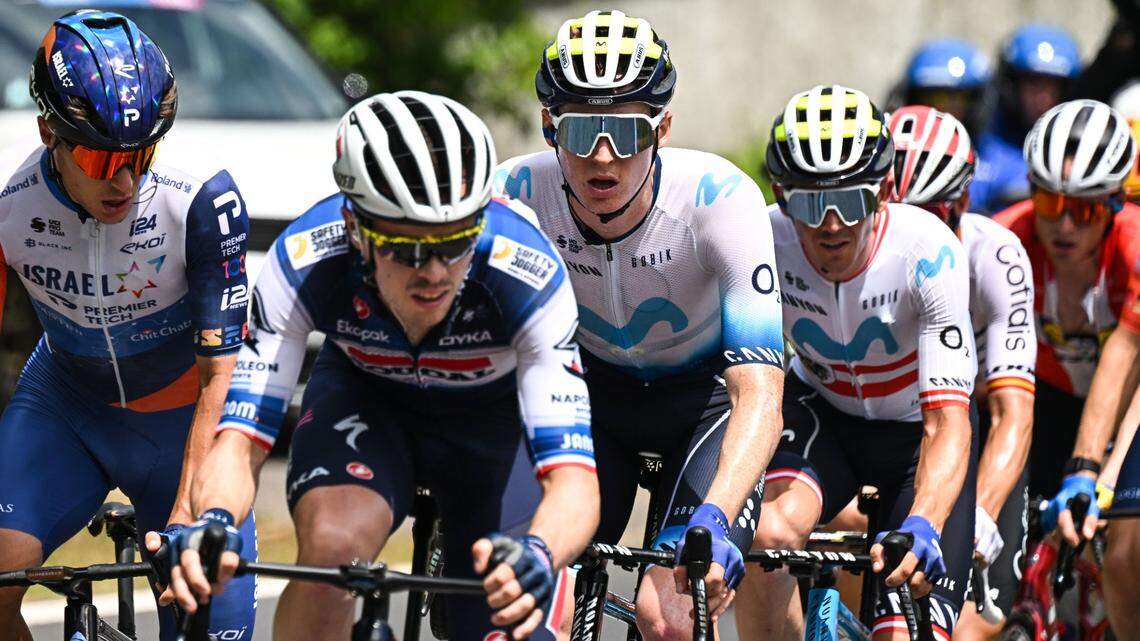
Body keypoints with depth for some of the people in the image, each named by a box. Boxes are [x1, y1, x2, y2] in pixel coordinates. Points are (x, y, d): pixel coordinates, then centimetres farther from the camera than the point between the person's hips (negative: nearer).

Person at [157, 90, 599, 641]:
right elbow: (240, 440, -34)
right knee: (331, 545, -32)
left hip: (493, 416, 0)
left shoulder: (528, 276, -38)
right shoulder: (304, 262, -34)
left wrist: (538, 555, -64)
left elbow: (574, 480, -41)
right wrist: (213, 523, -57)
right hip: (364, 398, 0)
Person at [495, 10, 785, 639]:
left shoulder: (719, 198, -32)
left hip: (706, 394, -3)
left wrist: (712, 521, -54)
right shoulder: (518, 193, -25)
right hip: (593, 391, 3)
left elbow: (760, 393, -39)